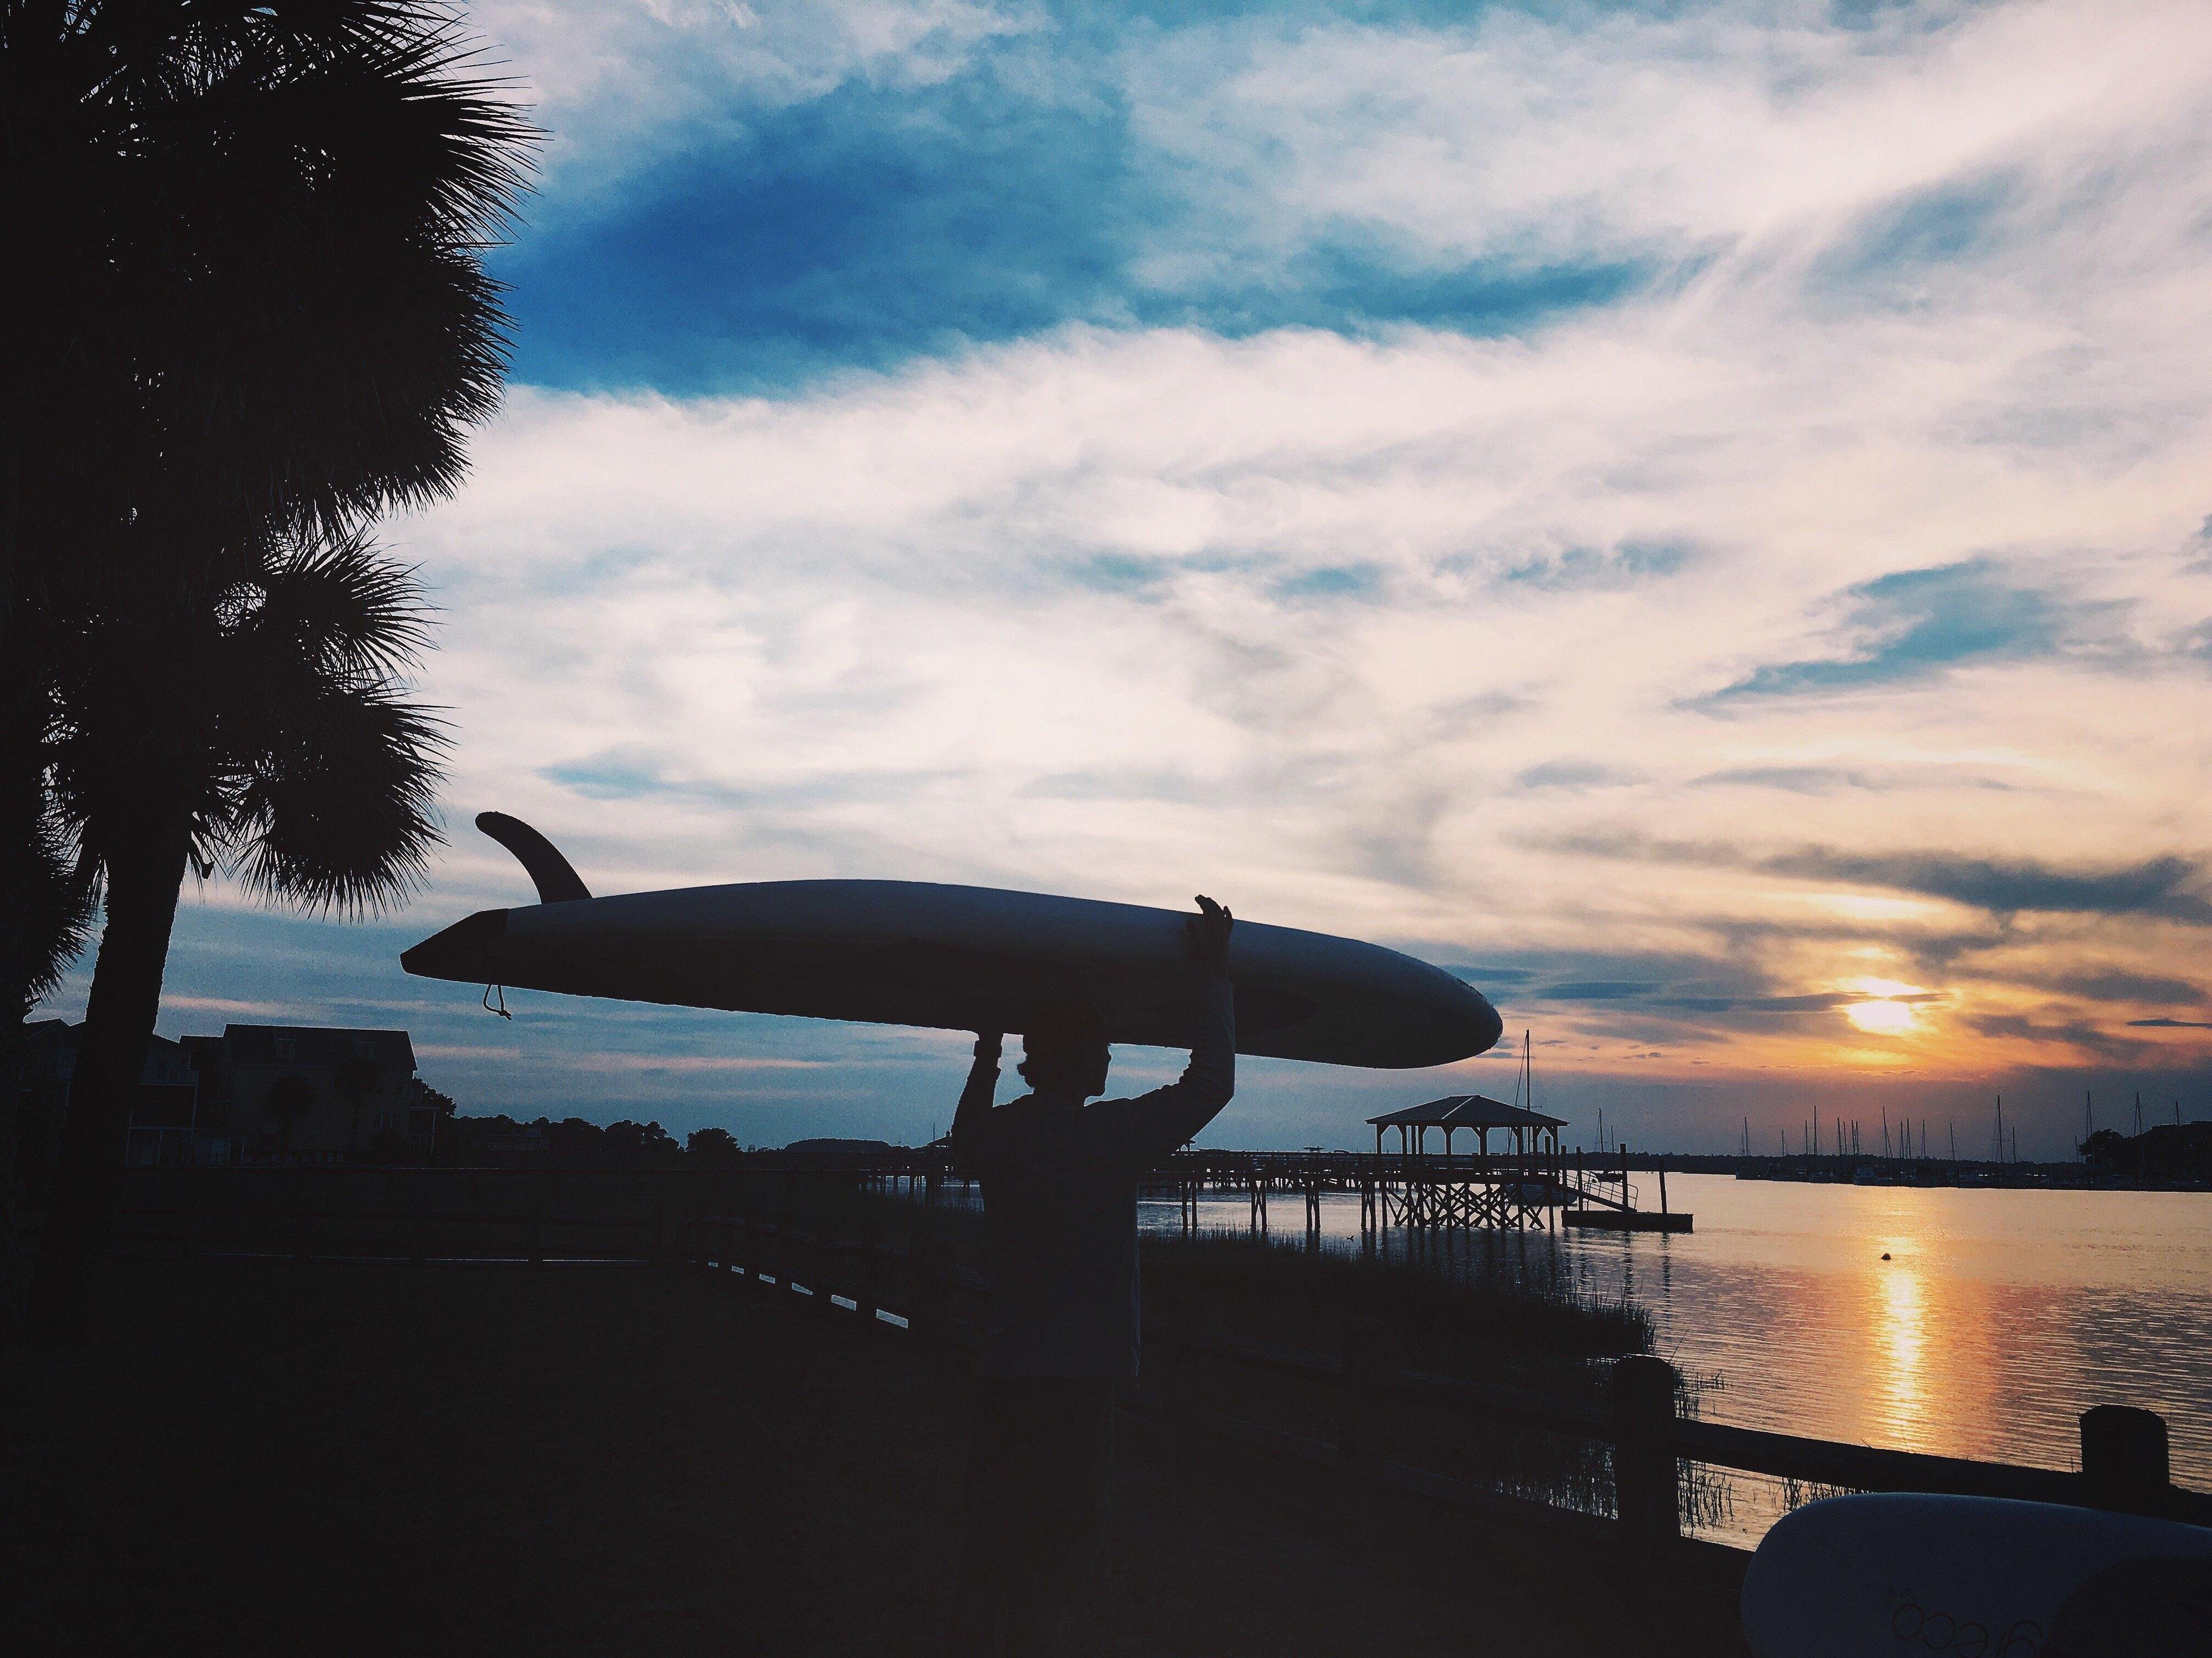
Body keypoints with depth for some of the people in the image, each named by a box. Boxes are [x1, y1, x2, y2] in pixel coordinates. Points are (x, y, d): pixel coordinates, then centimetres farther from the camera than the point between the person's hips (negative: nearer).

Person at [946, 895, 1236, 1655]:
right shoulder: (1105, 1135, -14)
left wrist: (985, 1060, 40)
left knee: (990, 1552, 16)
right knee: (1054, 1565, 2)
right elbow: (1210, 1082, -12)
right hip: (1073, 1382, -6)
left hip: (1001, 1374, 7)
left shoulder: (997, 1134, 5)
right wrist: (1214, 973, -5)